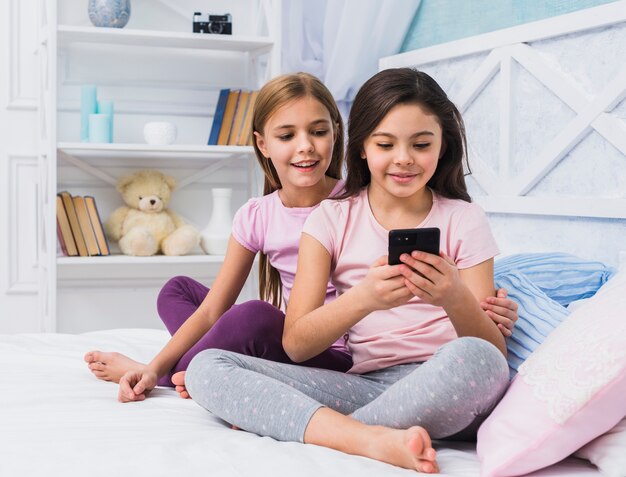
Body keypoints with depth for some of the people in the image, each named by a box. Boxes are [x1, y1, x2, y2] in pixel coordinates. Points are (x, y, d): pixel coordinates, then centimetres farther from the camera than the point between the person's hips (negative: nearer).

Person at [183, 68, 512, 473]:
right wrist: (363, 299, -21)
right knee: (206, 367, -16)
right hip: (363, 384, 1)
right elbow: (295, 345, -2)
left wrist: (457, 300, -23)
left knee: (477, 359, -37)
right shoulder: (332, 219, 9)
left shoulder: (464, 220, 7)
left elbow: (495, 352, -1)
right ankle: (375, 439, -31)